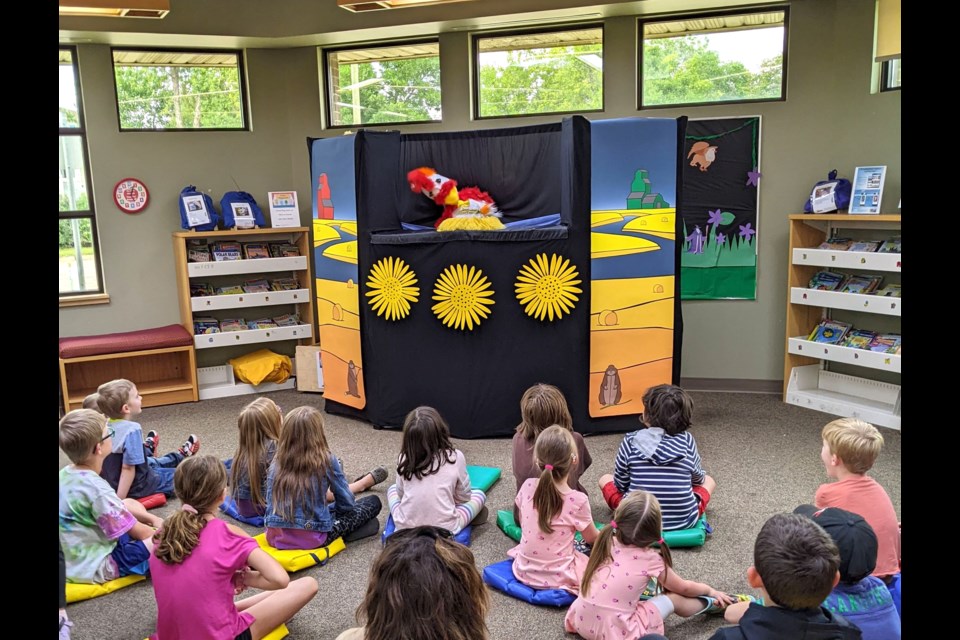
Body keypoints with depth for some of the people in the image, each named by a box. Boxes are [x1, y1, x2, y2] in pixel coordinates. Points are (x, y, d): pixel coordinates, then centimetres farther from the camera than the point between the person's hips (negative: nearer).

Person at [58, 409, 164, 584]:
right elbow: (136, 531, -17)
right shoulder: (96, 488, -28)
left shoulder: (65, 474, -1)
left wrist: (151, 519, 8)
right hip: (96, 567, -9)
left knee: (131, 504, 22)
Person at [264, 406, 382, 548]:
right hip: (311, 539, -5)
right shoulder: (326, 461, -9)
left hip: (275, 537, 5)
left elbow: (271, 503, 12)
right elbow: (346, 503, 0)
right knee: (373, 502, 8)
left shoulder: (277, 463, 2)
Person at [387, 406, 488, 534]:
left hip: (405, 528, 2)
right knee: (478, 494, 21)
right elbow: (464, 497, 3)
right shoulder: (456, 457, -10)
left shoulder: (404, 459, -5)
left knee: (393, 489, 31)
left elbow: (401, 493, 8)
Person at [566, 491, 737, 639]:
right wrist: (710, 590, 28)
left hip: (581, 621, 4)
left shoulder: (606, 542, 0)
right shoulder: (650, 559, -9)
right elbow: (684, 587, 10)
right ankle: (713, 604, 29)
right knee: (674, 598, 9)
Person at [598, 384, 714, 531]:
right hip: (684, 520, 2)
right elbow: (698, 478, 10)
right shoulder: (687, 440, -7)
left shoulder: (631, 441, -11)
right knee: (708, 480, 29)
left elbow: (621, 485, -1)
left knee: (605, 479, 24)